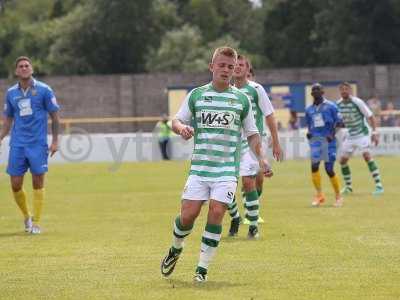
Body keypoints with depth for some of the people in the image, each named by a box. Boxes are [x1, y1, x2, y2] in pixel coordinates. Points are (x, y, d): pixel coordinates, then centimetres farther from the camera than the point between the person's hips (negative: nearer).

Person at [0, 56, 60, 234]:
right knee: (16, 185, 0)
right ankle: (26, 216, 22)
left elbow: (54, 117, 2)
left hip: (38, 144, -3)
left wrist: (55, 141, -5)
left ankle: (36, 223, 6)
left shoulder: (44, 90, -1)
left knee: (38, 184, -3)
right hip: (17, 145, 3)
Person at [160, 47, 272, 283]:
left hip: (228, 168, 0)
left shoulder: (242, 99, 7)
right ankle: (176, 249, 26)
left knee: (216, 212, -13)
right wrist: (182, 127, -12)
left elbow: (252, 134, 13)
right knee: (188, 215, -6)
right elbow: (176, 121, 12)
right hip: (200, 167, 1)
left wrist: (261, 157, -1)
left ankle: (202, 268, -3)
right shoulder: (196, 95, 8)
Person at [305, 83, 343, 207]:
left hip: (328, 140, -4)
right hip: (315, 140, 4)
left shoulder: (330, 106, -1)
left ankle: (338, 196, 13)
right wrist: (308, 132, 4)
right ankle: (319, 195, -6)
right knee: (314, 165, -14)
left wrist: (332, 134, -13)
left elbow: (339, 122, 1)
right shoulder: (309, 109, 13)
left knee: (329, 169, -4)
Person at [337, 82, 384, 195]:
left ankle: (379, 185, -23)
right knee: (343, 160, 5)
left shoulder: (357, 102, -16)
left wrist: (374, 133, -17)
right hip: (350, 136, 6)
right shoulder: (338, 104, -1)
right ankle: (348, 186, 23)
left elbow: (370, 117, -12)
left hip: (362, 134, -6)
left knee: (367, 156, -23)